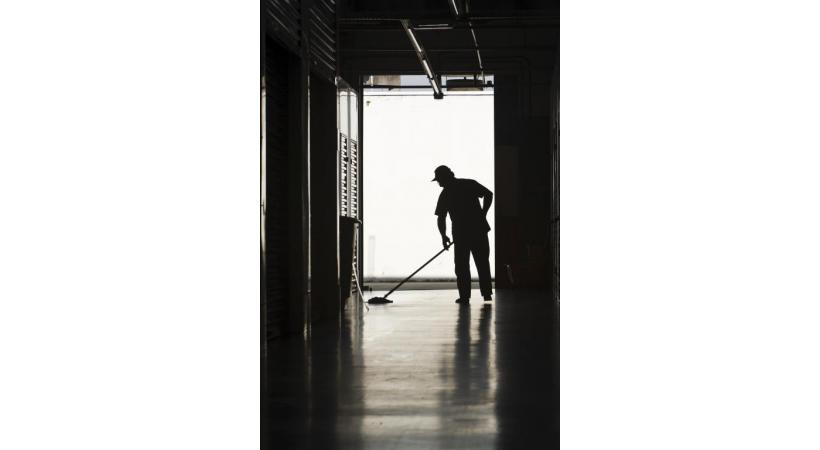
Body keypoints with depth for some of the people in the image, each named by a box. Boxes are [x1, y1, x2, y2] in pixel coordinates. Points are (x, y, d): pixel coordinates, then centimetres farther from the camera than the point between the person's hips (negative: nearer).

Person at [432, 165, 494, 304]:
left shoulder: (445, 194, 0)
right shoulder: (470, 184, 5)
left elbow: (441, 218, -1)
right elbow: (488, 194, -3)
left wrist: (444, 236, 11)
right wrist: (483, 214, 5)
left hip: (460, 234, -2)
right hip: (479, 229, 2)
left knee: (462, 266, 7)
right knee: (483, 263, 11)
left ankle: (464, 296, 3)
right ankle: (487, 293, 11)